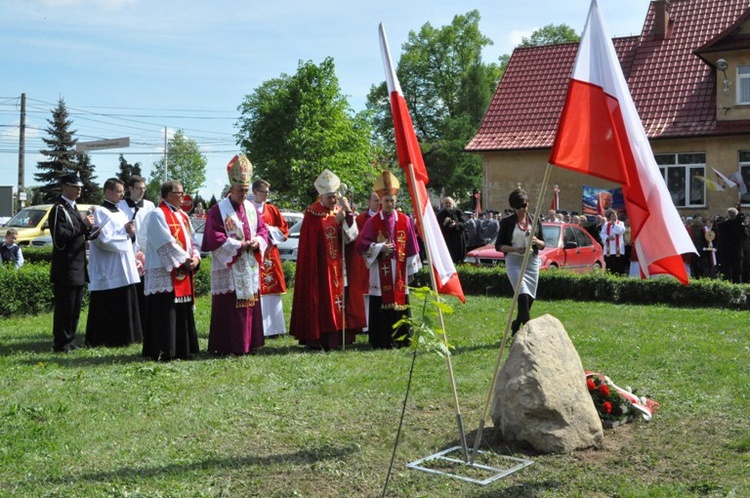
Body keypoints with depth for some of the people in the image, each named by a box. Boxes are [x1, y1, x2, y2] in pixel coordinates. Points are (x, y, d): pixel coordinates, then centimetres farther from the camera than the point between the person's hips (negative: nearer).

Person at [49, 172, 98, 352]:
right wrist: (83, 225, -20)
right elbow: (60, 237, -22)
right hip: (66, 269, -9)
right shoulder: (59, 209, -12)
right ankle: (60, 344, 5)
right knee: (64, 308, -3)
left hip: (78, 269, 9)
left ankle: (69, 340, 23)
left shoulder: (73, 208, 18)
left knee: (75, 308, 14)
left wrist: (89, 230, 6)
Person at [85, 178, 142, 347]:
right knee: (107, 307, -4)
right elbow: (104, 239, -18)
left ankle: (123, 337, 19)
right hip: (109, 270, -8)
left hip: (125, 269, 8)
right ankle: (101, 339, 4)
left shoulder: (120, 212, 16)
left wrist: (131, 234, -2)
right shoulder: (101, 212, -9)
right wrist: (125, 232, -11)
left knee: (126, 306, 11)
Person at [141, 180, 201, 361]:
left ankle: (182, 350, 17)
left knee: (183, 312, 10)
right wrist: (185, 260, -14)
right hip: (164, 273, -8)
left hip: (183, 274, 9)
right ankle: (162, 352, -3)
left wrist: (195, 257, -3)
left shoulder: (183, 216, 17)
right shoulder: (157, 215, -9)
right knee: (165, 313, -8)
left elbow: (192, 240, 16)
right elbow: (166, 244, -16)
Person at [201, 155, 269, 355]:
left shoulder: (251, 208, 11)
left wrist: (257, 242, -7)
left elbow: (263, 230, 15)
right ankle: (226, 346, 1)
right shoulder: (218, 210, -8)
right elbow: (215, 239, -14)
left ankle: (248, 343, 18)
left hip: (250, 269, 6)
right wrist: (240, 245, -17)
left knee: (250, 306, 9)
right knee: (229, 308, -6)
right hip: (228, 270, -6)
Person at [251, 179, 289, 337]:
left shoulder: (272, 210, 13)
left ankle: (273, 326, 14)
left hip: (270, 254, 5)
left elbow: (284, 229, 11)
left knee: (272, 290, 7)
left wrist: (270, 230, -5)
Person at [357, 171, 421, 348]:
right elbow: (362, 244, 0)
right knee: (380, 306, -2)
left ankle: (401, 339, 13)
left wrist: (411, 270, 5)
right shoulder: (372, 222, 2)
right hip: (380, 273, -1)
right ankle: (381, 340, 6)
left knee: (400, 303, 3)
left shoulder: (405, 220, 5)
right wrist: (379, 248, -13)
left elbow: (411, 247, 6)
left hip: (400, 272, 1)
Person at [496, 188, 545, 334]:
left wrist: (536, 241, -10)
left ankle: (516, 326, 27)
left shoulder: (535, 221, 9)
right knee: (523, 296, -18)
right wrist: (515, 249, -18)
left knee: (530, 299, 7)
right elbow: (498, 245, -2)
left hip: (532, 262, 4)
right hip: (514, 262, -4)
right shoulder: (507, 222, 0)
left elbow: (542, 245, 13)